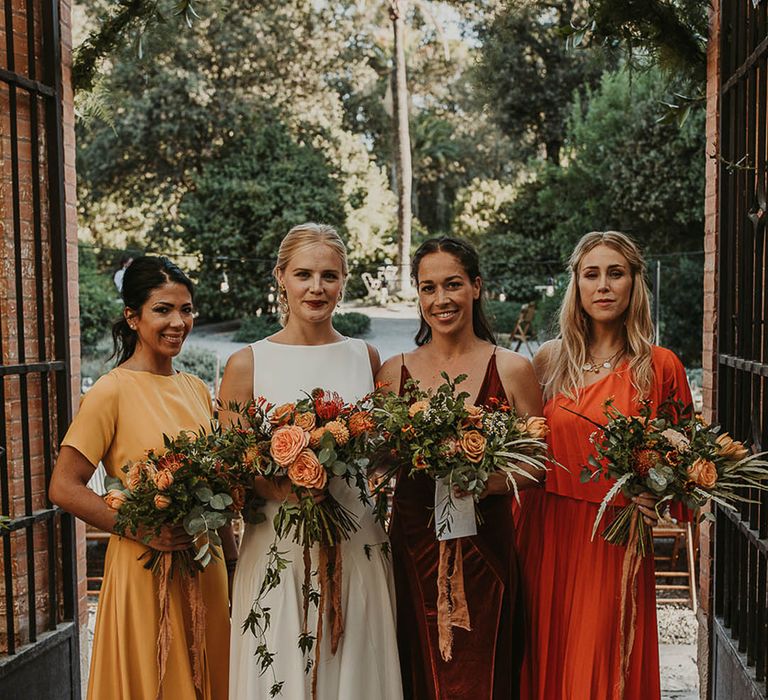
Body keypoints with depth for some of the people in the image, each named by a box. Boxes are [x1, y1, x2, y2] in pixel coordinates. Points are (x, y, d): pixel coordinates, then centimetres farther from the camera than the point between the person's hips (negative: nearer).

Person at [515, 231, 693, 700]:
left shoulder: (660, 367, -2)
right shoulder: (550, 361, 6)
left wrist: (656, 496, -13)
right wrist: (519, 533, 3)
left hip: (616, 540, -2)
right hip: (547, 533, 3)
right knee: (546, 659, 11)